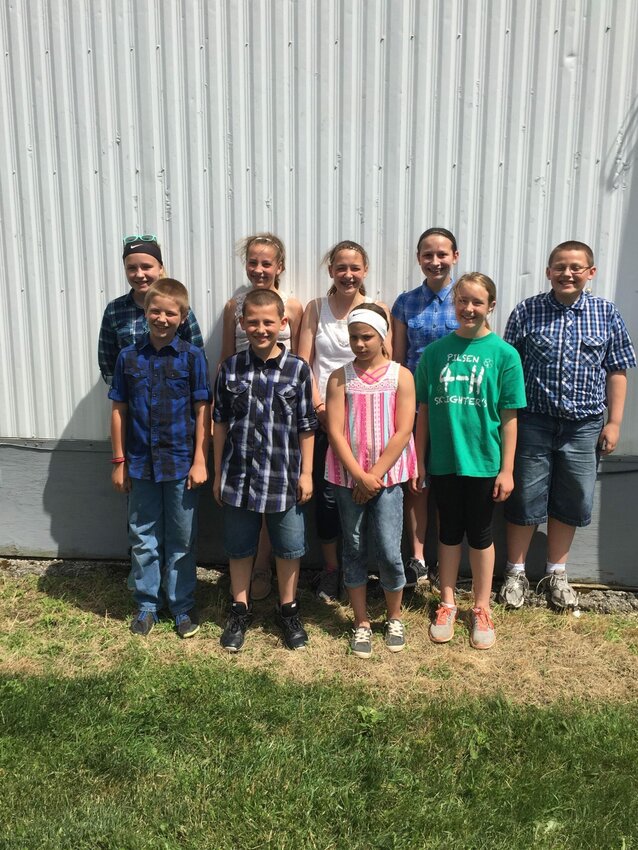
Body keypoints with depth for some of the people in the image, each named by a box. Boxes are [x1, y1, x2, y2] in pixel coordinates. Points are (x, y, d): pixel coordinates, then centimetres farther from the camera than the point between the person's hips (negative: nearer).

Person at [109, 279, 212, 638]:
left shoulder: (192, 356, -6)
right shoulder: (129, 357, 1)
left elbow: (203, 411, -5)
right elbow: (119, 410, 5)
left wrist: (200, 461, -8)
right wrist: (120, 461, 4)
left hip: (181, 463, -2)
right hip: (140, 463, 3)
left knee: (181, 540, 10)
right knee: (143, 538, 13)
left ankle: (183, 605, 26)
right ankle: (147, 604, 29)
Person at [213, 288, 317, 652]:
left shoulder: (298, 369, -5)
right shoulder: (231, 368, -1)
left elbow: (307, 427, -1)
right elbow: (221, 423, 5)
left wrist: (307, 473, -1)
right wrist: (218, 474, 6)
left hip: (284, 478, -1)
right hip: (239, 476, 1)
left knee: (289, 548, 12)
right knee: (240, 548, 14)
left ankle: (289, 611, 33)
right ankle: (240, 611, 34)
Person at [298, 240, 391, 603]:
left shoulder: (378, 309, 2)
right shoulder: (316, 308, 6)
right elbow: (303, 362, 2)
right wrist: (319, 405, -10)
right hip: (323, 415, 1)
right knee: (326, 494, 4)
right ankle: (330, 569, 21)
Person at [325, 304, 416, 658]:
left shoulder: (401, 376, -2)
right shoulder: (340, 378, 1)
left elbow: (403, 432, -7)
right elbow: (335, 432, -5)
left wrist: (375, 476, -11)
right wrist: (359, 476, -13)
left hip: (387, 477, -1)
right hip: (347, 478, 2)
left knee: (389, 552, -2)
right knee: (354, 550, 10)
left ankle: (394, 618, 24)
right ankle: (361, 622, 25)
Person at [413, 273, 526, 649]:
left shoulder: (504, 354, -5)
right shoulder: (435, 351, 0)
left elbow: (509, 417, -4)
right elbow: (424, 411, 3)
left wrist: (507, 469, -5)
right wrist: (419, 462, 3)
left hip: (484, 462, -1)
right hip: (443, 460, 2)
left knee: (480, 534, 12)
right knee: (449, 532, 15)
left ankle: (482, 609, 28)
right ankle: (448, 604, 30)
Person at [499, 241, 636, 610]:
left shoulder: (607, 313, 1)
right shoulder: (527, 311, -3)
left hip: (584, 426, 2)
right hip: (534, 422, -1)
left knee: (572, 502, 12)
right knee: (525, 499, 7)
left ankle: (557, 573, 30)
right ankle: (516, 573, 24)